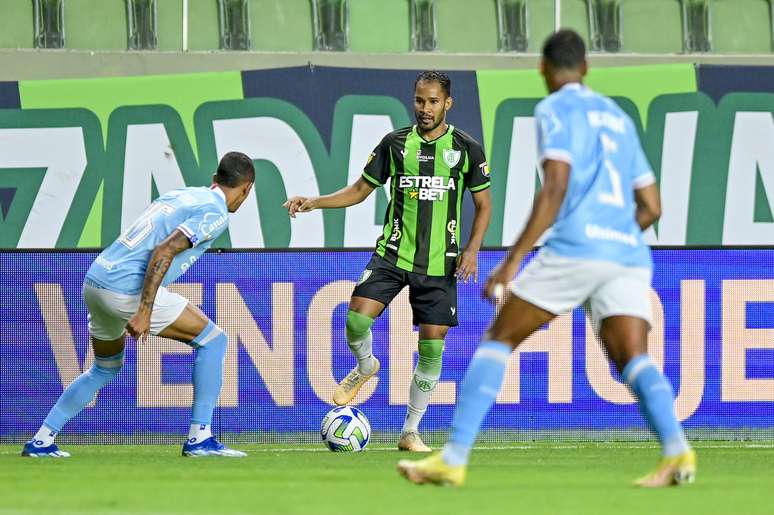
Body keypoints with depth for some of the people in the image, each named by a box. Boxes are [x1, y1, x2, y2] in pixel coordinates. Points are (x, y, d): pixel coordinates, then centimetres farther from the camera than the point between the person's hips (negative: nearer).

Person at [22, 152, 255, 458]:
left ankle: (41, 442, 25)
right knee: (212, 340, 1)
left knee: (106, 369, 28)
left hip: (94, 281, 9)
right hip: (127, 289, -9)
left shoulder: (181, 194, 19)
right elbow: (164, 250, -19)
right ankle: (199, 439, -3)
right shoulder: (215, 213, -6)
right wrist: (144, 312, -22)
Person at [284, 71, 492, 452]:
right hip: (393, 253, 0)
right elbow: (360, 190, 11)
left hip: (440, 263, 0)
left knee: (432, 348, -2)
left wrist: (472, 249, -6)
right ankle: (365, 366, 17)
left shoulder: (466, 149, 0)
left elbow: (483, 204, 8)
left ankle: (410, 432, 12)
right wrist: (313, 203, -3)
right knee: (356, 321, -19)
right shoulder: (395, 144, 3)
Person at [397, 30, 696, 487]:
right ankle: (677, 450, -36)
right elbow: (652, 208, 26)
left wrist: (514, 259, -13)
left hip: (575, 247, -5)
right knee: (634, 359, -8)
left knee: (497, 341, 5)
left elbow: (555, 189, -11)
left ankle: (455, 458, -2)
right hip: (629, 254, 6)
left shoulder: (556, 110, 4)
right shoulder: (618, 118, 26)